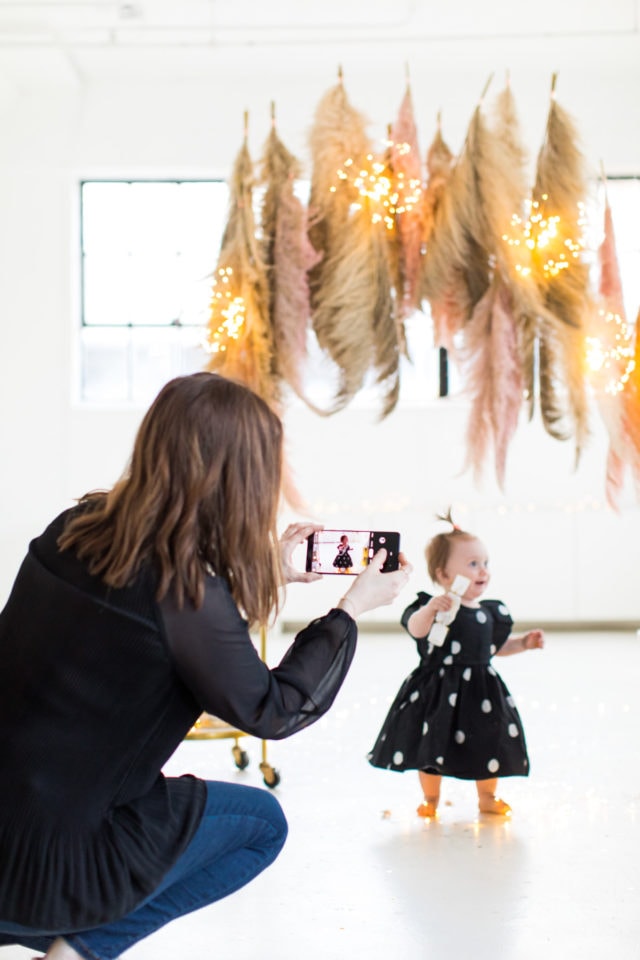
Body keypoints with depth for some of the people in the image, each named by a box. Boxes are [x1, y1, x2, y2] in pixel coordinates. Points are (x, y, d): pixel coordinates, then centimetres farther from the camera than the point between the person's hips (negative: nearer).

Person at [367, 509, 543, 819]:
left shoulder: (491, 612, 6)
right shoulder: (433, 606, -13)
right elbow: (416, 629, -33)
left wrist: (524, 642, 8)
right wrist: (430, 608, -49)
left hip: (481, 691, 5)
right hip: (439, 693, -4)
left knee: (489, 745, 12)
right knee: (432, 746, 5)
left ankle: (487, 797, 33)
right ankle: (431, 799, 25)